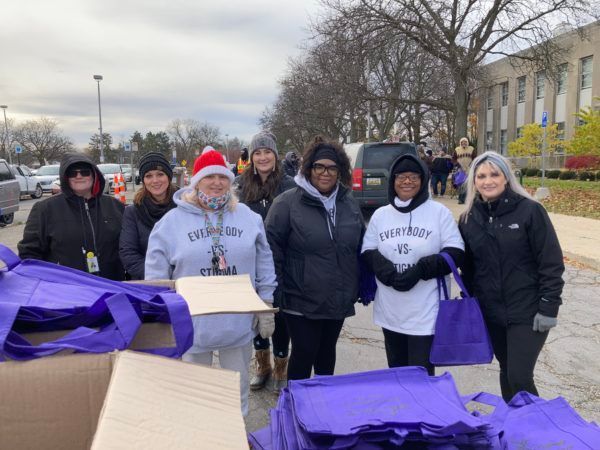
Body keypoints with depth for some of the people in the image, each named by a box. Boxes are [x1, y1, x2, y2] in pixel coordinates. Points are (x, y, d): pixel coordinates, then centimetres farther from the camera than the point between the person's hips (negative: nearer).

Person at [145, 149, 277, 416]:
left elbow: (264, 267, 6)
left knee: (237, 390, 18)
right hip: (193, 324, -1)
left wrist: (266, 309, 4)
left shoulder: (248, 218, 2)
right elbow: (157, 278, -1)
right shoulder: (172, 221, -3)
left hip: (239, 324, 2)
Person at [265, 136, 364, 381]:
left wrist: (362, 286, 11)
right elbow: (272, 248, -10)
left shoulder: (348, 203, 8)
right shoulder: (287, 202, -9)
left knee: (327, 352, 20)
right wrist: (276, 292, -13)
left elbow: (360, 246, 15)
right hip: (301, 301, -5)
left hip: (339, 300, 5)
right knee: (304, 353, 3)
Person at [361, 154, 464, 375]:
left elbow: (455, 253, -5)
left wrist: (420, 270, -19)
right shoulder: (380, 214, 7)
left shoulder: (439, 212, -3)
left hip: (425, 313, -3)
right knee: (396, 373, 17)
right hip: (390, 311, 4)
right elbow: (367, 252, 8)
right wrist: (388, 272, -13)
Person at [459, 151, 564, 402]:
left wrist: (548, 308, -13)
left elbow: (552, 262, -10)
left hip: (528, 313, -4)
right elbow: (467, 267, 11)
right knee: (507, 373, 15)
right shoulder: (469, 219, 4)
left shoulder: (529, 210, -10)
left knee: (519, 378, -8)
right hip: (491, 314, 4)